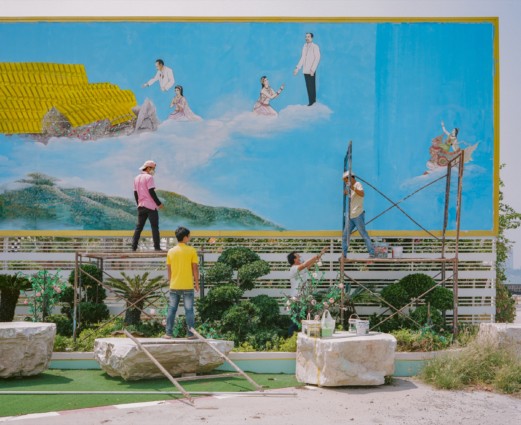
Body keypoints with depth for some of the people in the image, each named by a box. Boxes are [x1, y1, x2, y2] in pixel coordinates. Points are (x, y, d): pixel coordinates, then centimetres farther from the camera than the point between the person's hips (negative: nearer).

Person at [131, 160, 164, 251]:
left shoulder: (137, 178, 15)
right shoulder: (149, 177, -9)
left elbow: (135, 193, 17)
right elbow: (151, 192, -15)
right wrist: (159, 203, -11)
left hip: (141, 206, 7)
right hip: (150, 206, -7)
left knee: (139, 227, 9)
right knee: (155, 227, -3)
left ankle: (134, 246, 4)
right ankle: (157, 247, -6)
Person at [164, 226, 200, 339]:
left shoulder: (171, 251, 3)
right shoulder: (191, 250, -6)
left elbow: (168, 269, 7)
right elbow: (195, 268, -5)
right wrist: (197, 283, 3)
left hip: (174, 286, 3)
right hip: (188, 285, -3)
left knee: (172, 309, 8)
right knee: (189, 310, 3)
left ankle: (168, 333, 8)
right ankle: (191, 334, 4)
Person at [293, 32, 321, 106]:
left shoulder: (315, 47, -7)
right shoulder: (305, 46, 11)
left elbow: (317, 58, -11)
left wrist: (312, 69, -19)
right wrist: (297, 68, 10)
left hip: (311, 70, -6)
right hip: (305, 70, 6)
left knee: (311, 86, -3)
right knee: (308, 86, 7)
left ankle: (312, 100, 5)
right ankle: (313, 100, 14)